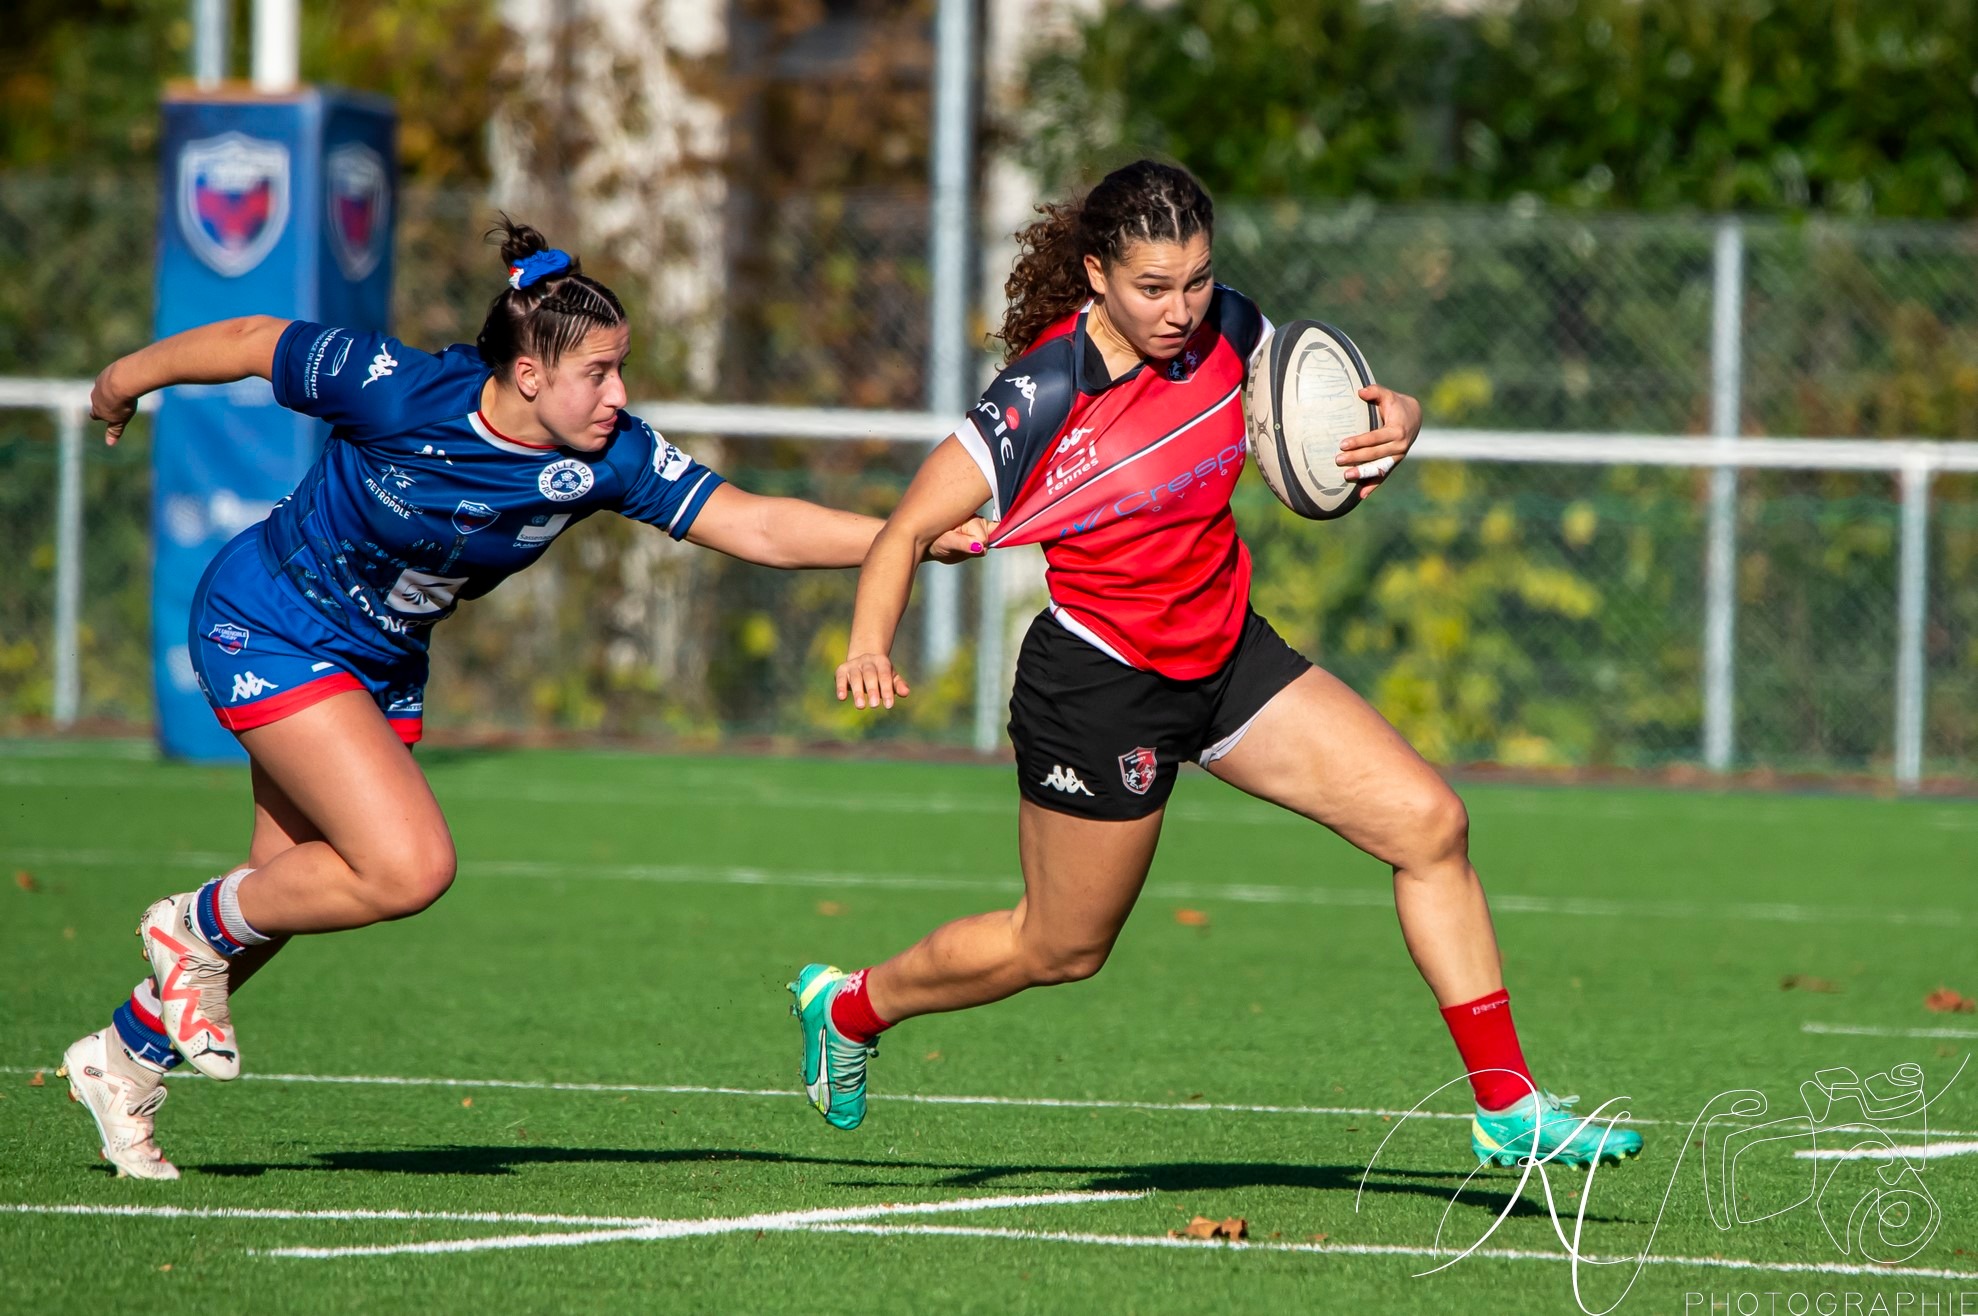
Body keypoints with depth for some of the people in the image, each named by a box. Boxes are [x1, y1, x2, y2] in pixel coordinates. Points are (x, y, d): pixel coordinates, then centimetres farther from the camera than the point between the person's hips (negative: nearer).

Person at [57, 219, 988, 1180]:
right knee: (408, 867, -19)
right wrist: (128, 379, 4)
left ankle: (126, 1054, 35)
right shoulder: (398, 390, -29)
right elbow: (255, 344, -12)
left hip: (381, 663, 6)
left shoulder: (608, 457, -17)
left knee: (289, 891, 13)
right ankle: (199, 927, 5)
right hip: (267, 628, -6)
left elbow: (752, 525, -21)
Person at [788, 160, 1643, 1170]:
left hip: (1226, 655, 6)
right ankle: (851, 1007, 38)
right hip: (1098, 685, -6)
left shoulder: (1227, 331, -7)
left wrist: (1393, 426, -16)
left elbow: (1354, 402, 9)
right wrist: (871, 647, -39)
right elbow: (908, 528, -21)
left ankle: (1508, 1106, 2)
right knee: (1060, 948, 10)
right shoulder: (1046, 395, -23)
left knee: (1429, 823, -5)